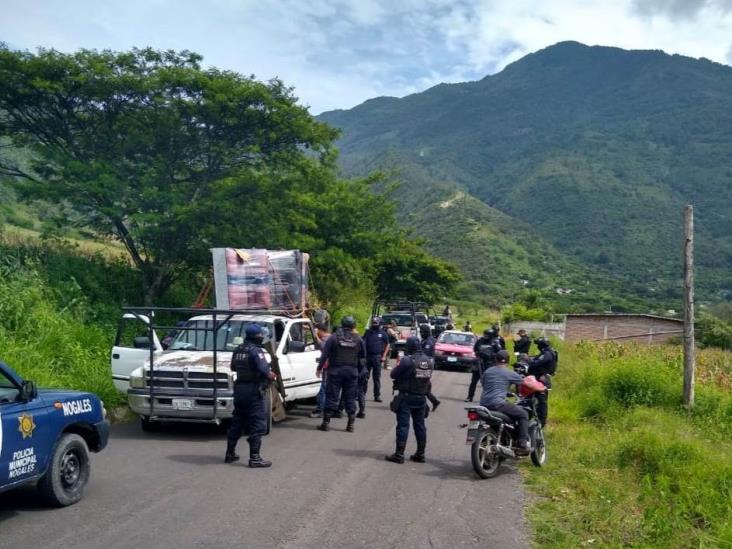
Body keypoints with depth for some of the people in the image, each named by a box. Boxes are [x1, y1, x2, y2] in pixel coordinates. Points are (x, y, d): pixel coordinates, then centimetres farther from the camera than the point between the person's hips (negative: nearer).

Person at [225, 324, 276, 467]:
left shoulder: (238, 350, 10)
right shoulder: (255, 350, -15)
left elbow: (233, 367, 20)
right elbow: (263, 370, -24)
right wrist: (271, 375, -6)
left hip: (239, 389, 8)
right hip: (254, 391, -8)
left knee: (237, 422, 17)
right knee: (257, 425, -3)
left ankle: (230, 454, 24)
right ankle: (254, 458, -4)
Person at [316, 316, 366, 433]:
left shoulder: (334, 337, -3)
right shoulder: (358, 339, 6)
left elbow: (325, 354, -4)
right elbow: (363, 357, 11)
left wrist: (320, 368, 4)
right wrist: (360, 370, 20)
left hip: (335, 370, -2)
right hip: (352, 371, 2)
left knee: (331, 397, 2)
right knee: (350, 398, 8)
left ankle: (326, 423, 3)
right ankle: (351, 424, 9)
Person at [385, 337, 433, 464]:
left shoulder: (407, 360, -17)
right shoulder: (430, 361, 1)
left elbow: (393, 374, -11)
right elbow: (428, 377, 11)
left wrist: (399, 366, 7)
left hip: (407, 397, -5)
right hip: (422, 398, 5)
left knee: (403, 425, -1)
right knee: (420, 425, 14)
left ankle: (399, 454, 0)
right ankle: (420, 454, 20)